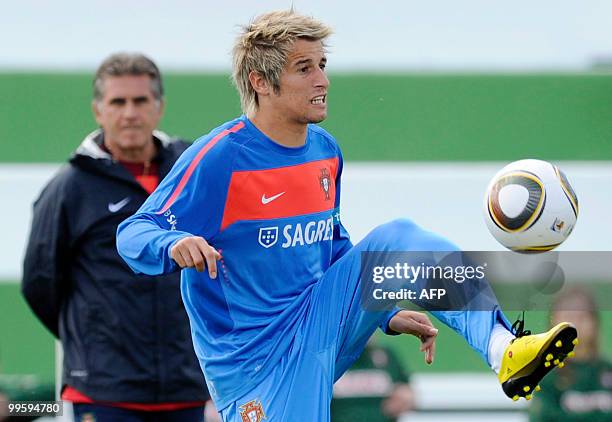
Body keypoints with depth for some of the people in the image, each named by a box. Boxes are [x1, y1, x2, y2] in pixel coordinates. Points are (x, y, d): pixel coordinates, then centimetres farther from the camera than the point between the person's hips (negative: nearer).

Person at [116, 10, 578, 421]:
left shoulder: (326, 152, 10)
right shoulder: (220, 157, -14)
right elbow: (133, 234, -18)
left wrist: (386, 313, 19)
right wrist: (175, 244, -40)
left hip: (323, 322, 6)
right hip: (258, 359, -6)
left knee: (397, 237, -11)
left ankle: (504, 350, -26)